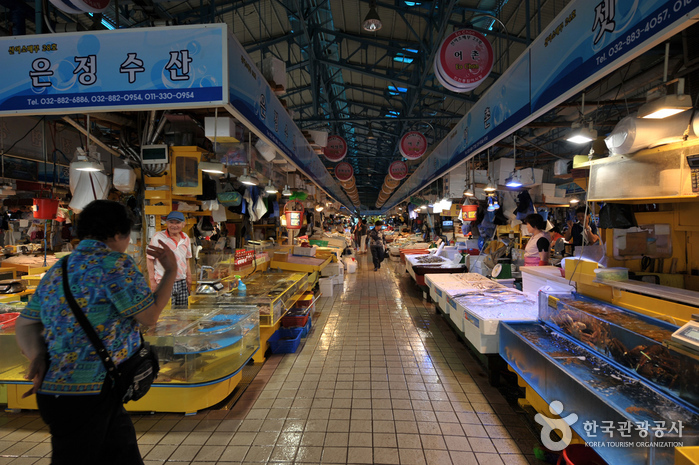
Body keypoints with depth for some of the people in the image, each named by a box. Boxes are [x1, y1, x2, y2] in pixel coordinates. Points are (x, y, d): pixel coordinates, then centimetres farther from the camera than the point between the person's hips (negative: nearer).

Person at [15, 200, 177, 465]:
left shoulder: (57, 271, 9)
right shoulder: (115, 264, -17)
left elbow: (25, 325, 9)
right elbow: (150, 315, -11)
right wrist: (171, 271, -2)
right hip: (83, 397, -9)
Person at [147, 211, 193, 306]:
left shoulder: (186, 238, 8)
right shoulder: (158, 237, -6)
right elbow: (150, 260, -4)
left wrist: (188, 277, 14)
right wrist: (152, 280, -7)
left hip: (182, 283, 5)